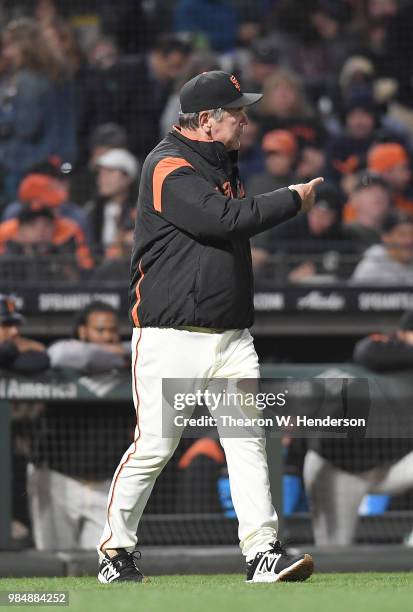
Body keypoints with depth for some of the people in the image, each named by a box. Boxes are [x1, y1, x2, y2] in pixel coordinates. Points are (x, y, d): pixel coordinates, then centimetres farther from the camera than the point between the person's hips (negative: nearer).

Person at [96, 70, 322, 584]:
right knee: (154, 446, -5)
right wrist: (293, 200, -12)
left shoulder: (222, 165, 18)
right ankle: (114, 551, 10)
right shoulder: (168, 167, -12)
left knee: (248, 442, -2)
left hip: (231, 338, 8)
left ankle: (263, 553, -6)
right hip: (172, 335, -8)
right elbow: (224, 219, -23)